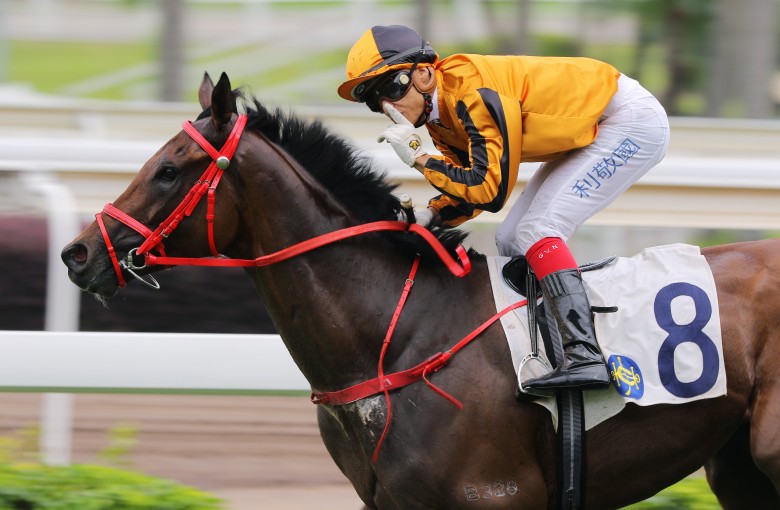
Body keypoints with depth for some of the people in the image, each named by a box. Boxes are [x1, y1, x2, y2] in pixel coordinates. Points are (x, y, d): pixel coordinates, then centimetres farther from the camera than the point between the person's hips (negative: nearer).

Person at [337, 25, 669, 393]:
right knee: (511, 241, 9)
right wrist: (426, 216, -11)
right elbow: (470, 187, 7)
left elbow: (489, 189, -31)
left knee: (537, 231, -21)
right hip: (587, 134, 10)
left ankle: (585, 357, -31)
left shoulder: (472, 92, -28)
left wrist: (418, 157, -24)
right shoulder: (439, 116, 1)